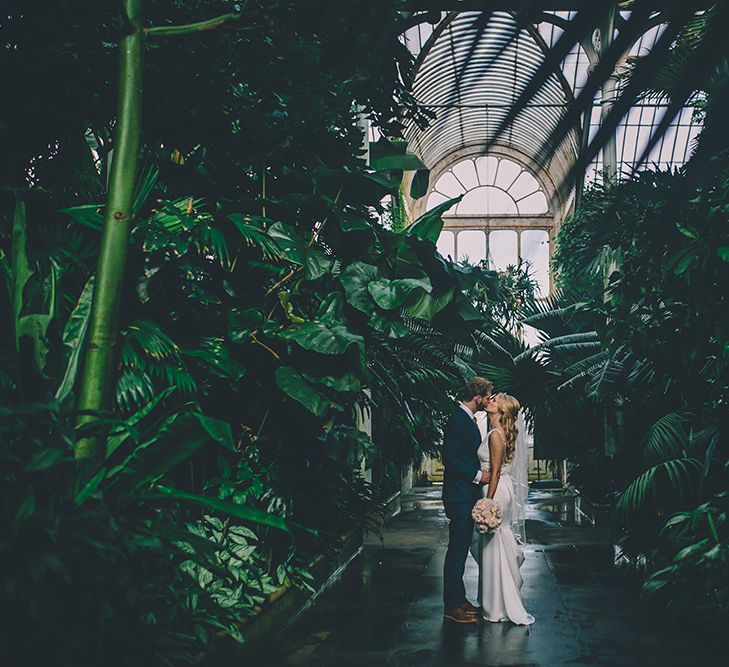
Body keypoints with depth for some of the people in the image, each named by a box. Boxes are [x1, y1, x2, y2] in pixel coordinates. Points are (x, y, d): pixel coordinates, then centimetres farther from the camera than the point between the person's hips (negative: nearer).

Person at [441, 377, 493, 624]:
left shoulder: (468, 419, 14)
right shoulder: (457, 420, -17)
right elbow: (450, 459, -23)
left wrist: (480, 473, 10)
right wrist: (477, 475, -18)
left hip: (467, 495, 10)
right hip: (459, 496, -10)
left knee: (461, 548, 16)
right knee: (457, 550, -4)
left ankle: (459, 599, 25)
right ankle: (452, 607, 3)